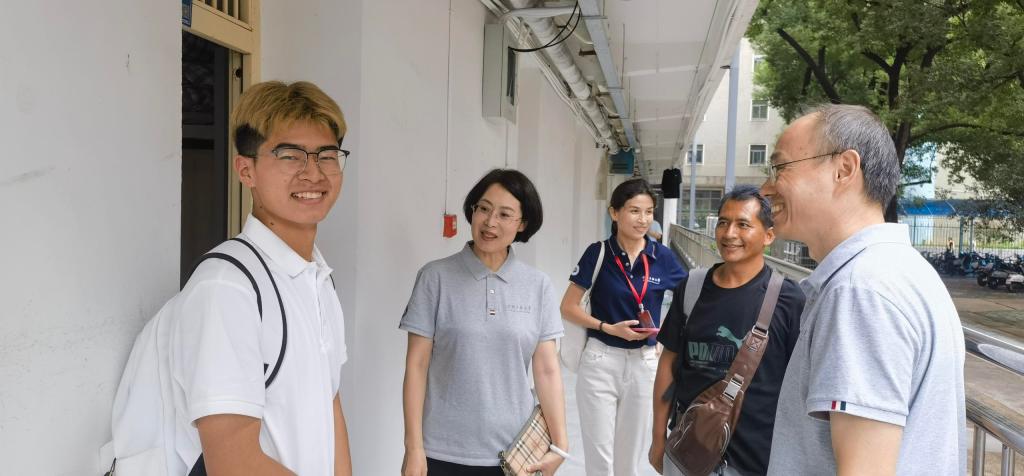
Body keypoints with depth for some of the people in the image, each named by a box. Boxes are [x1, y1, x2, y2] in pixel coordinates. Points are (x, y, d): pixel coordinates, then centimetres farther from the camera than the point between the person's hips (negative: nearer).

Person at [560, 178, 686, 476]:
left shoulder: (662, 256, -4)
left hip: (644, 363, 2)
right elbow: (568, 308, -5)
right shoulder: (598, 253, -7)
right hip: (600, 361, -2)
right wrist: (609, 328, -16)